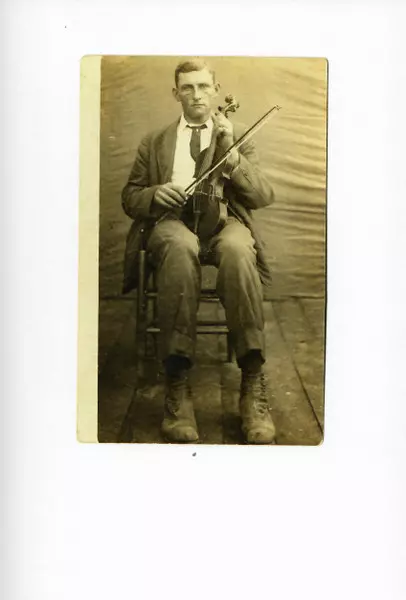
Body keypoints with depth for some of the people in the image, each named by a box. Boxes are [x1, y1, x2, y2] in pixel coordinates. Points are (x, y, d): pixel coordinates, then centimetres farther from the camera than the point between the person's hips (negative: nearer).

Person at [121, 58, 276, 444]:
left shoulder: (239, 137, 21)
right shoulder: (153, 142, 23)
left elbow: (264, 196, 9)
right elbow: (129, 199, 19)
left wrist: (230, 153, -5)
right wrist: (154, 195, -5)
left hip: (225, 220, 0)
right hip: (171, 222, 0)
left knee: (237, 248, -39)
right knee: (180, 245, -40)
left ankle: (253, 383, -36)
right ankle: (177, 381, -38)